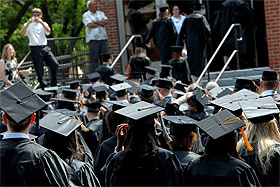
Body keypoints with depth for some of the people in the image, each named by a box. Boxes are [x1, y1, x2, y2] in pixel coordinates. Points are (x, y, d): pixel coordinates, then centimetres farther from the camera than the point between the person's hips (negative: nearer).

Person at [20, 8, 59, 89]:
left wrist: (41, 22, -22)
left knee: (55, 64, -10)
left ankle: (54, 84, 5)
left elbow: (48, 31, -7)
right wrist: (29, 23, -23)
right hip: (35, 49, -3)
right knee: (39, 71, -4)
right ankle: (44, 87, 4)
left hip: (45, 48, 3)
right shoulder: (29, 25, 7)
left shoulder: (44, 24, 15)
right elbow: (22, 32, -12)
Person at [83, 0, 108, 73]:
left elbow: (106, 21, 1)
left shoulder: (101, 13, 17)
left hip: (103, 38, 5)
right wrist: (101, 23, 0)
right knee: (94, 59, -7)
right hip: (93, 39, -5)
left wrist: (95, 22, -7)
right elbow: (90, 25, -12)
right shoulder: (86, 15, 3)